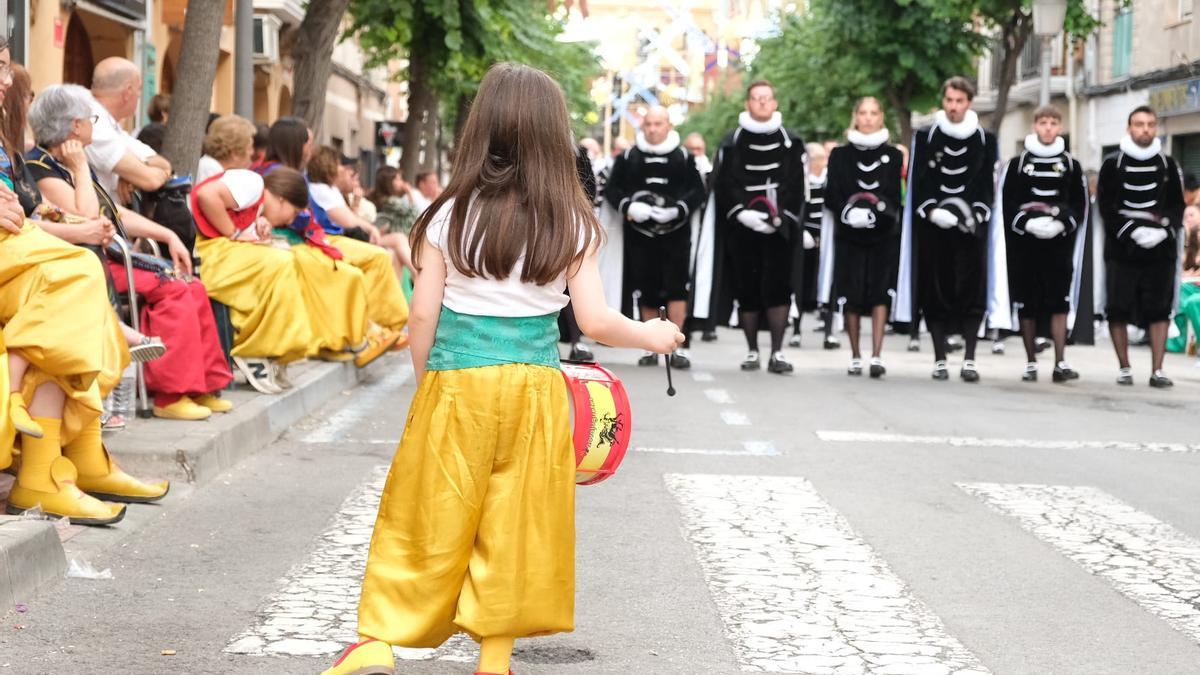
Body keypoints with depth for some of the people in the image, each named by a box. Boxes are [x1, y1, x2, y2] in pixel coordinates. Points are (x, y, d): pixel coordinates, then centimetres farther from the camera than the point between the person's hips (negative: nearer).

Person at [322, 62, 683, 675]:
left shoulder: (450, 215, -2)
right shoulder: (569, 223, -2)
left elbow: (423, 315, -2)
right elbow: (595, 322, -2)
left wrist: (425, 385, 12)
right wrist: (649, 336, 16)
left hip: (455, 383, 0)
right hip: (533, 388, 0)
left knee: (429, 516, 8)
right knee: (514, 526, 9)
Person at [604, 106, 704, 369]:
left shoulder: (684, 158, 5)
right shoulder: (628, 158, 8)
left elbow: (697, 191, 2)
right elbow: (612, 189, 7)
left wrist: (678, 210, -15)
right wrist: (628, 207, -13)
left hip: (675, 233, -2)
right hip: (640, 234, 2)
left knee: (676, 287, -9)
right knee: (646, 291, 5)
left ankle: (676, 346, -7)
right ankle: (652, 348, 15)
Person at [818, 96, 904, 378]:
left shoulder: (893, 156, 8)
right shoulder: (840, 155, 8)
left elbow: (895, 197, 3)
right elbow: (831, 196, 3)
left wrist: (880, 209, -17)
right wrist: (848, 210, -16)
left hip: (883, 235, 0)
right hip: (848, 235, 0)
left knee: (880, 292, -10)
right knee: (851, 296, 1)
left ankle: (877, 356, -13)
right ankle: (855, 357, 11)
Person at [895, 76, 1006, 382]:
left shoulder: (985, 139, 7)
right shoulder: (925, 136, 6)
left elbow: (988, 185, 4)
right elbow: (918, 181, 3)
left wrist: (976, 214, -11)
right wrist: (932, 211, -12)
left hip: (972, 227, 0)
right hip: (933, 227, 0)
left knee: (972, 290, -3)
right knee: (936, 291, 1)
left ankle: (969, 359, 0)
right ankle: (939, 359, 7)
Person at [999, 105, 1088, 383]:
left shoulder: (1071, 166, 10)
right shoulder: (1017, 164, 7)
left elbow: (1080, 205, 7)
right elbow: (1007, 204, 2)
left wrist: (1062, 223, -11)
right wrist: (1027, 223, -14)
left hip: (1059, 244, 0)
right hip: (1024, 243, 0)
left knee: (1059, 303, -7)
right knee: (1027, 305, 2)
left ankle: (1060, 363, -8)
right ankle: (1031, 363, 9)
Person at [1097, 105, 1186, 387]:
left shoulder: (1168, 165, 11)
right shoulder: (1112, 164, 4)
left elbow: (1177, 206, 9)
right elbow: (1105, 206, -2)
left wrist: (1164, 230, -10)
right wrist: (1131, 230, -14)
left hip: (1160, 248, 1)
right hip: (1121, 248, -1)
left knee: (1159, 309, -3)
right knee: (1118, 309, -2)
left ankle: (1157, 371, -1)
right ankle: (1124, 368, 9)